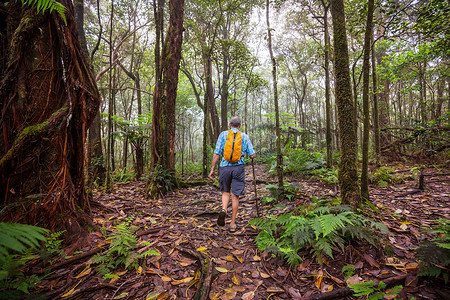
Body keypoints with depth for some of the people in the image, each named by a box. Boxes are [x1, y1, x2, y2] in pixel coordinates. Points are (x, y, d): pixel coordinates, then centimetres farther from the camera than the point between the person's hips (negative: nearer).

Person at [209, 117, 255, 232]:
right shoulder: (245, 136, 6)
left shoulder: (223, 134, 3)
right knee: (235, 195, 7)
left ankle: (224, 209, -7)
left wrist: (212, 169, 3)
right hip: (239, 167, 0)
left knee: (225, 192, 20)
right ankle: (232, 224, 13)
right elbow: (252, 155, 4)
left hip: (225, 167, 0)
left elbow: (217, 153, -3)